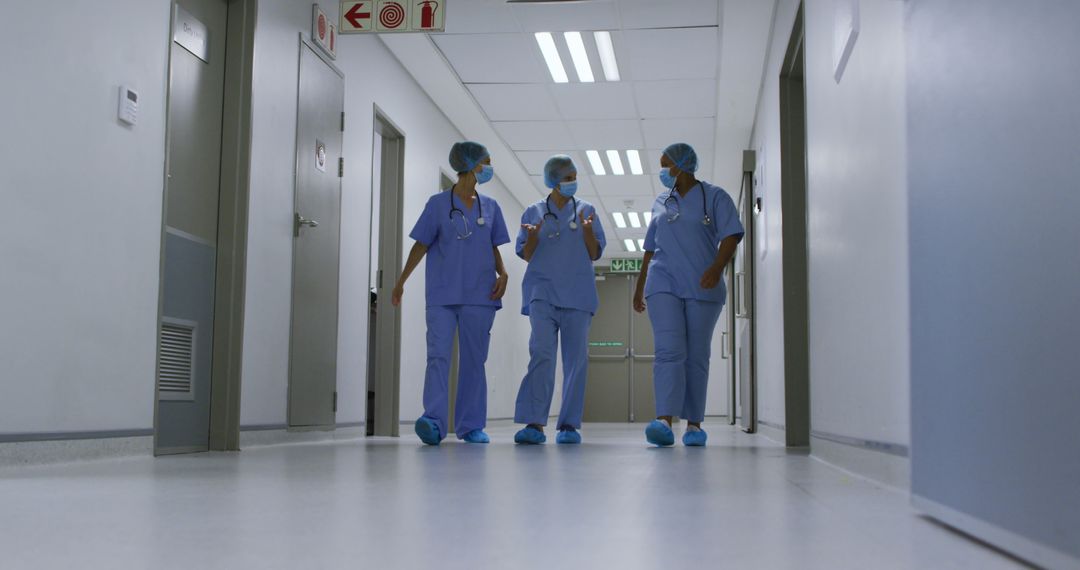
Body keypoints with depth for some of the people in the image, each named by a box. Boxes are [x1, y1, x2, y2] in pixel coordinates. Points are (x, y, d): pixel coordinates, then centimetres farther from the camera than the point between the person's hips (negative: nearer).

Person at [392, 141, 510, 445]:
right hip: (442, 294, -3)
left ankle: (471, 425, 7)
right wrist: (401, 281, 2)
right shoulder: (438, 203, 5)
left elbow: (494, 247, 16)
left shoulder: (490, 207, 13)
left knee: (473, 359, 3)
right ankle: (433, 420, -21)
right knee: (438, 355, -13)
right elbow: (421, 245, 6)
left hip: (479, 295, 3)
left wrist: (502, 273, -3)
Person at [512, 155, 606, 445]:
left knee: (576, 358, -2)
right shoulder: (534, 212, 11)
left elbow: (595, 254, 8)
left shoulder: (586, 210, 11)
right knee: (541, 353, -15)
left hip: (577, 293, 1)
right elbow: (526, 255, 11)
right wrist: (533, 236, -10)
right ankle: (534, 423, -17)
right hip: (543, 291, -1)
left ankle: (569, 425, 3)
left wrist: (587, 230, -10)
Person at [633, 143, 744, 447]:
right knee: (669, 352, -13)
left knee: (697, 356, 1)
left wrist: (717, 267, -23)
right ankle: (664, 421, -24)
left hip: (703, 288, -2)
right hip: (664, 285, 2)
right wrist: (639, 287, 23)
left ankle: (694, 424, 7)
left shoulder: (714, 196, 4)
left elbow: (731, 235, -7)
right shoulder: (660, 203, 17)